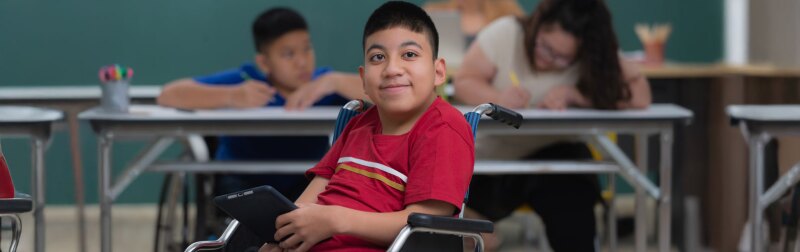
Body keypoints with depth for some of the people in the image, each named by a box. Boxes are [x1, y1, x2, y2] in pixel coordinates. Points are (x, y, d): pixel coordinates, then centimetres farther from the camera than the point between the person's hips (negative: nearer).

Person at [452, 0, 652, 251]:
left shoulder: (599, 58, -11)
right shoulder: (504, 33, -12)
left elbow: (640, 96, -21)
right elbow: (464, 83, -9)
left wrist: (574, 95, -29)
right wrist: (499, 98, -30)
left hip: (552, 154, -1)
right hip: (487, 156, 1)